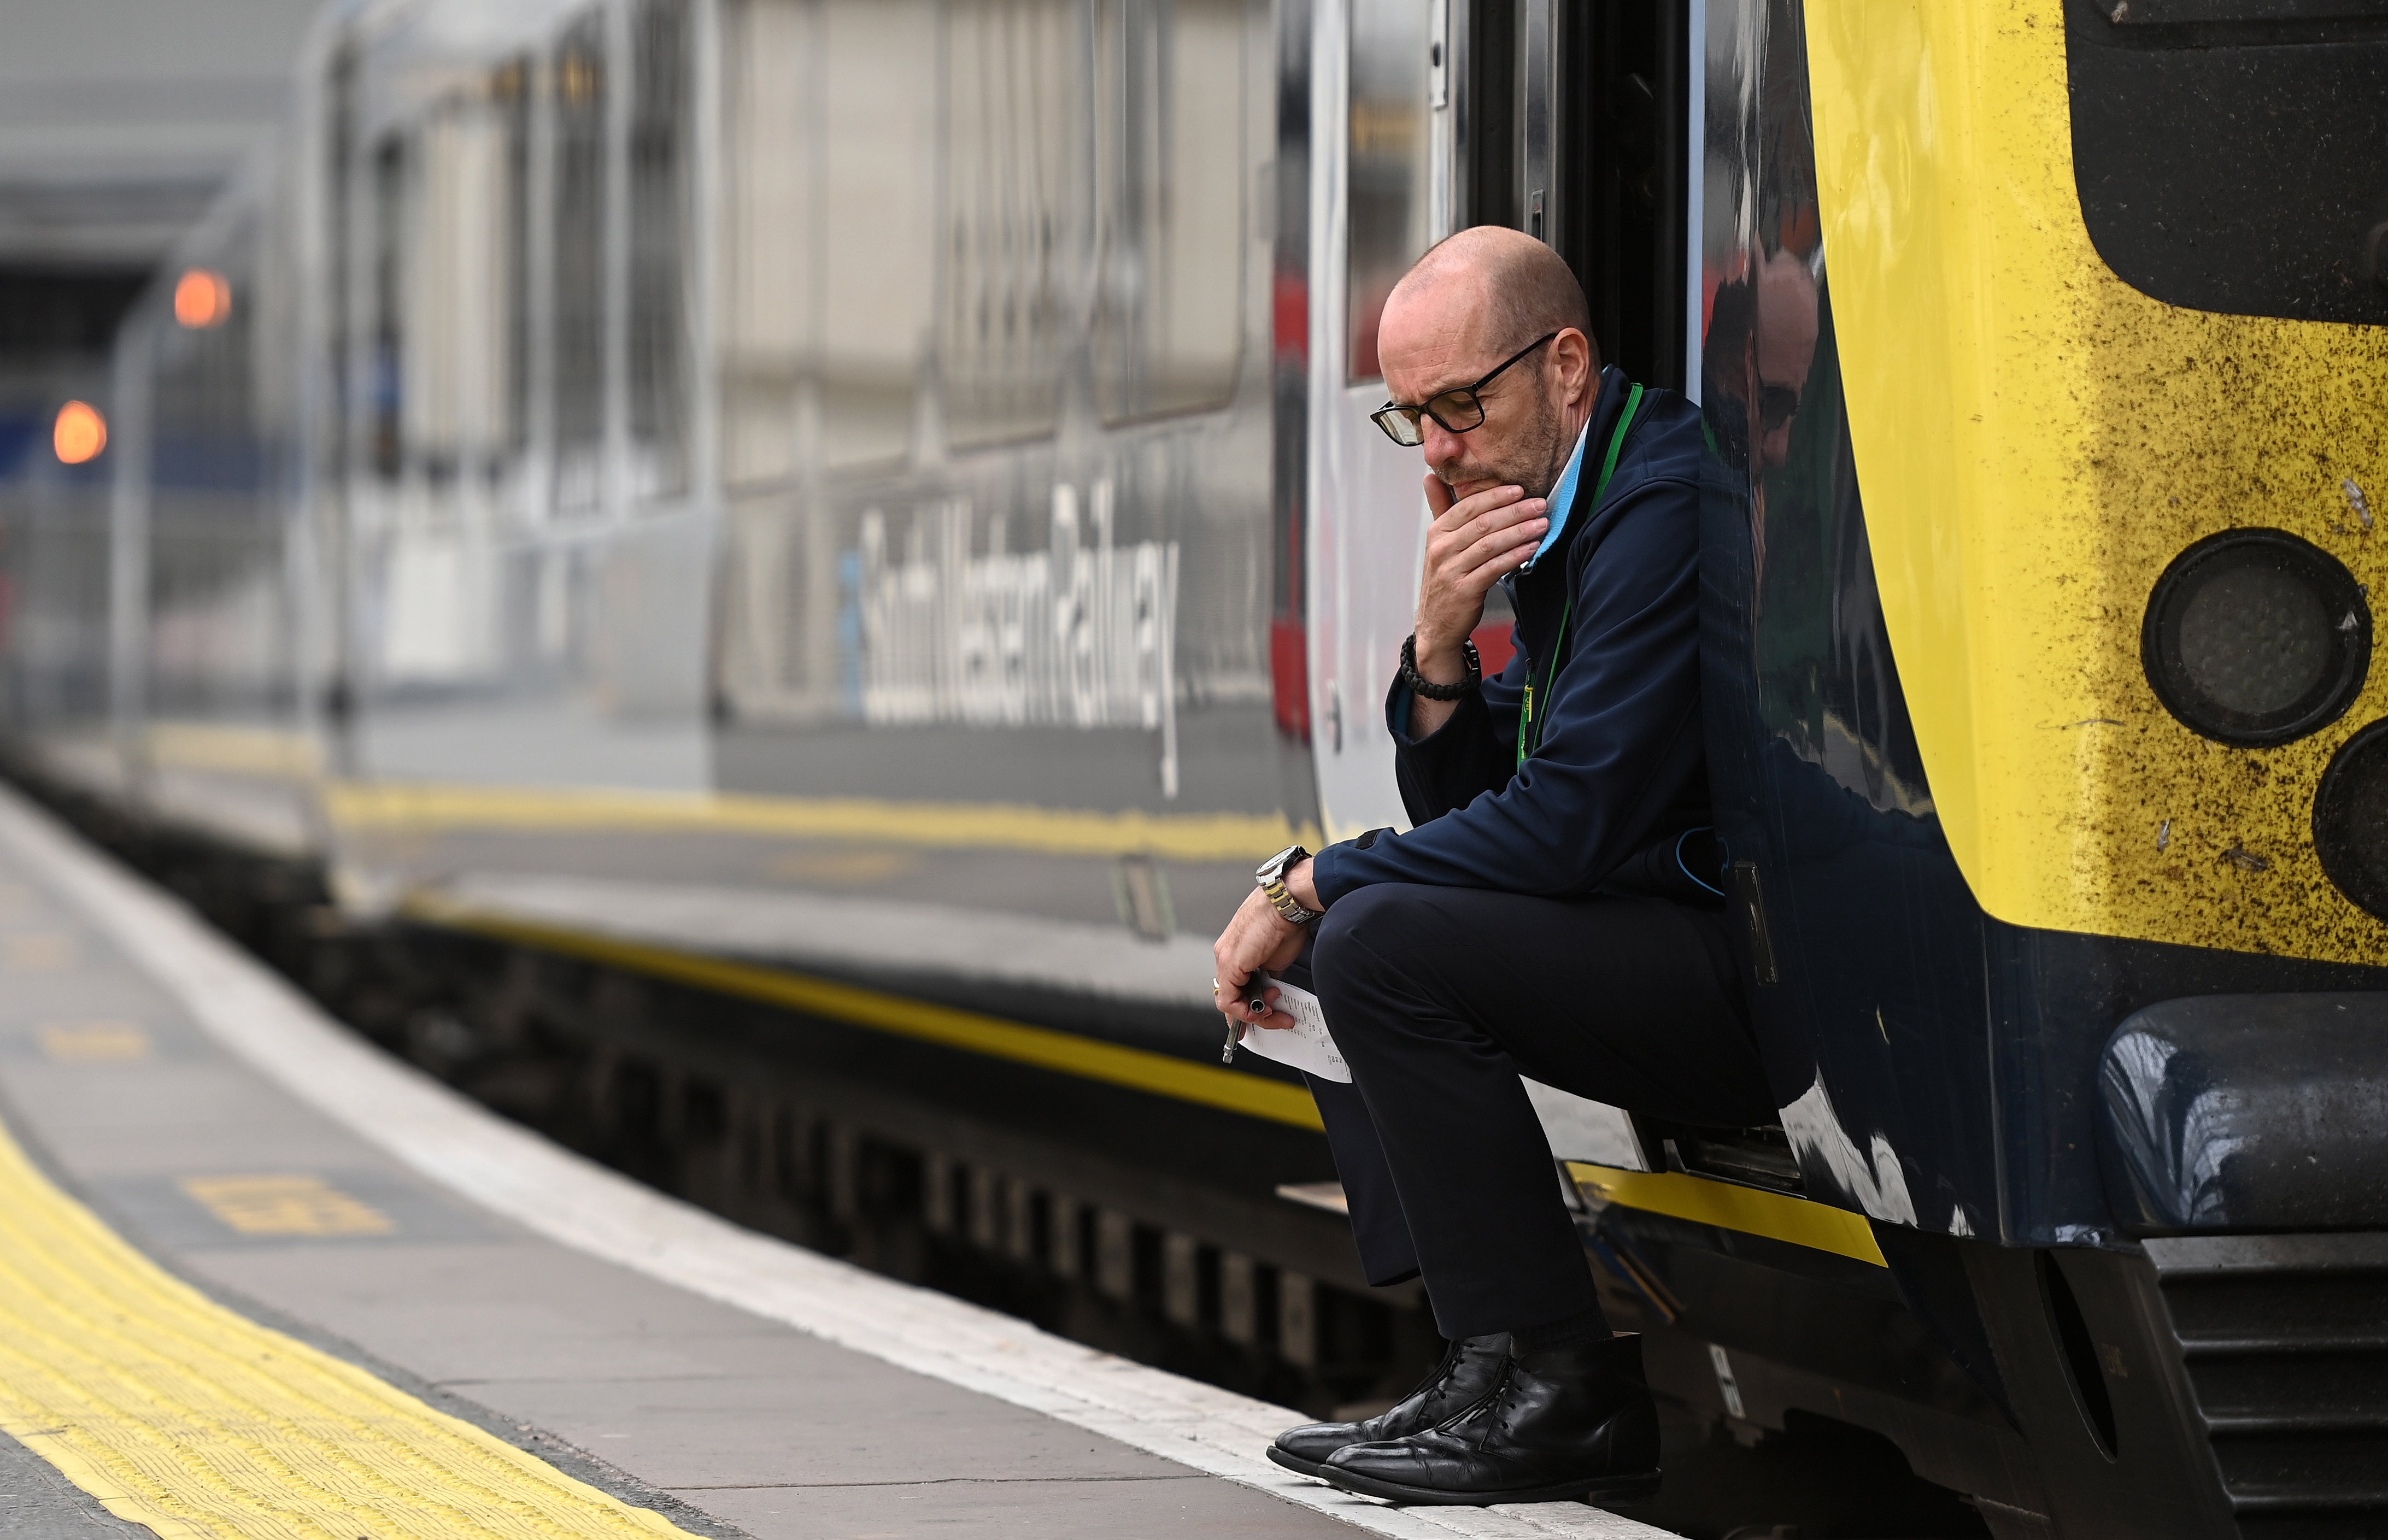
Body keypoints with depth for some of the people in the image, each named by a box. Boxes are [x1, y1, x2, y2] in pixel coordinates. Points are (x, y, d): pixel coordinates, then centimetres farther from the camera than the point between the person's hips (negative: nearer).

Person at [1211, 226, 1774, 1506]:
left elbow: (1567, 824, -22)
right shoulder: (1552, 510, 14)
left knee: (1381, 942, -21)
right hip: (1682, 949, 11)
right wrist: (1440, 646, -4)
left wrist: (1309, 888, -12)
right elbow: (1460, 807, 16)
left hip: (1758, 984, -11)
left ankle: (1564, 1390, -15)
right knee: (1332, 922, 15)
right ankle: (1488, 1362, 4)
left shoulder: (1667, 502, -18)